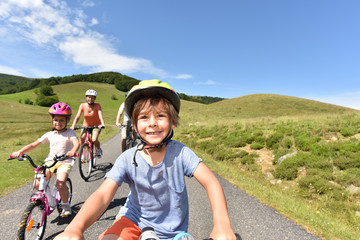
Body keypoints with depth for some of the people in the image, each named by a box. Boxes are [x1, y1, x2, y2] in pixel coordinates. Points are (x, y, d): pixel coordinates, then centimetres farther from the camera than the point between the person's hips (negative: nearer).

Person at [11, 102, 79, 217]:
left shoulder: (70, 133, 0)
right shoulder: (49, 135, 10)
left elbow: (76, 142, -19)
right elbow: (34, 144, 8)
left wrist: (73, 151, -40)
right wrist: (20, 151, -8)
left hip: (65, 162, -4)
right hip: (50, 161, 4)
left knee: (60, 184, -24)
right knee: (38, 184, -13)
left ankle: (66, 205, 2)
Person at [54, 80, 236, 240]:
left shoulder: (180, 152, -20)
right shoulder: (128, 159, -17)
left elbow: (210, 182, -25)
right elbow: (102, 195, -25)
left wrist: (222, 225, -38)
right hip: (135, 219, 0)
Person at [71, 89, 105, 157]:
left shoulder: (97, 106, -17)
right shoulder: (82, 105, -12)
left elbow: (100, 115, -30)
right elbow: (77, 116, -17)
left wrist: (102, 124, -49)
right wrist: (73, 126, -32)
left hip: (96, 125, -2)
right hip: (86, 125, 2)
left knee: (94, 140, -23)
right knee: (82, 138, -21)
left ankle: (98, 149, 9)